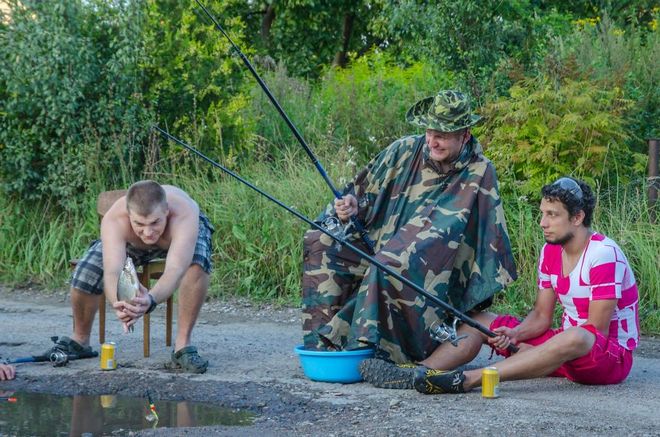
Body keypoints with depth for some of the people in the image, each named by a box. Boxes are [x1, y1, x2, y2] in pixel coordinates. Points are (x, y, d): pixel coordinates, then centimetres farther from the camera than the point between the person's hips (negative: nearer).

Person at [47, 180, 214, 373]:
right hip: (130, 242, 2)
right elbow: (112, 272, -52)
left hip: (180, 233, -2)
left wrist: (151, 299, -77)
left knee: (197, 263, -35)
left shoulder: (184, 214, -46)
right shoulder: (114, 220, -42)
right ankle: (80, 340, 14)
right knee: (84, 274, -16)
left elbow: (175, 269, -57)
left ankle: (183, 345, -20)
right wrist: (118, 303, -74)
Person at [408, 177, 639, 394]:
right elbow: (541, 316, 9)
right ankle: (418, 372, -24)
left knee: (576, 338, -42)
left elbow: (597, 330, -21)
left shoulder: (604, 254, -18)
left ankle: (466, 380, -49)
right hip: (562, 343, 8)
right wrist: (514, 334, -15)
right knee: (482, 321, -1)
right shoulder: (550, 251, 7)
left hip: (613, 354, -8)